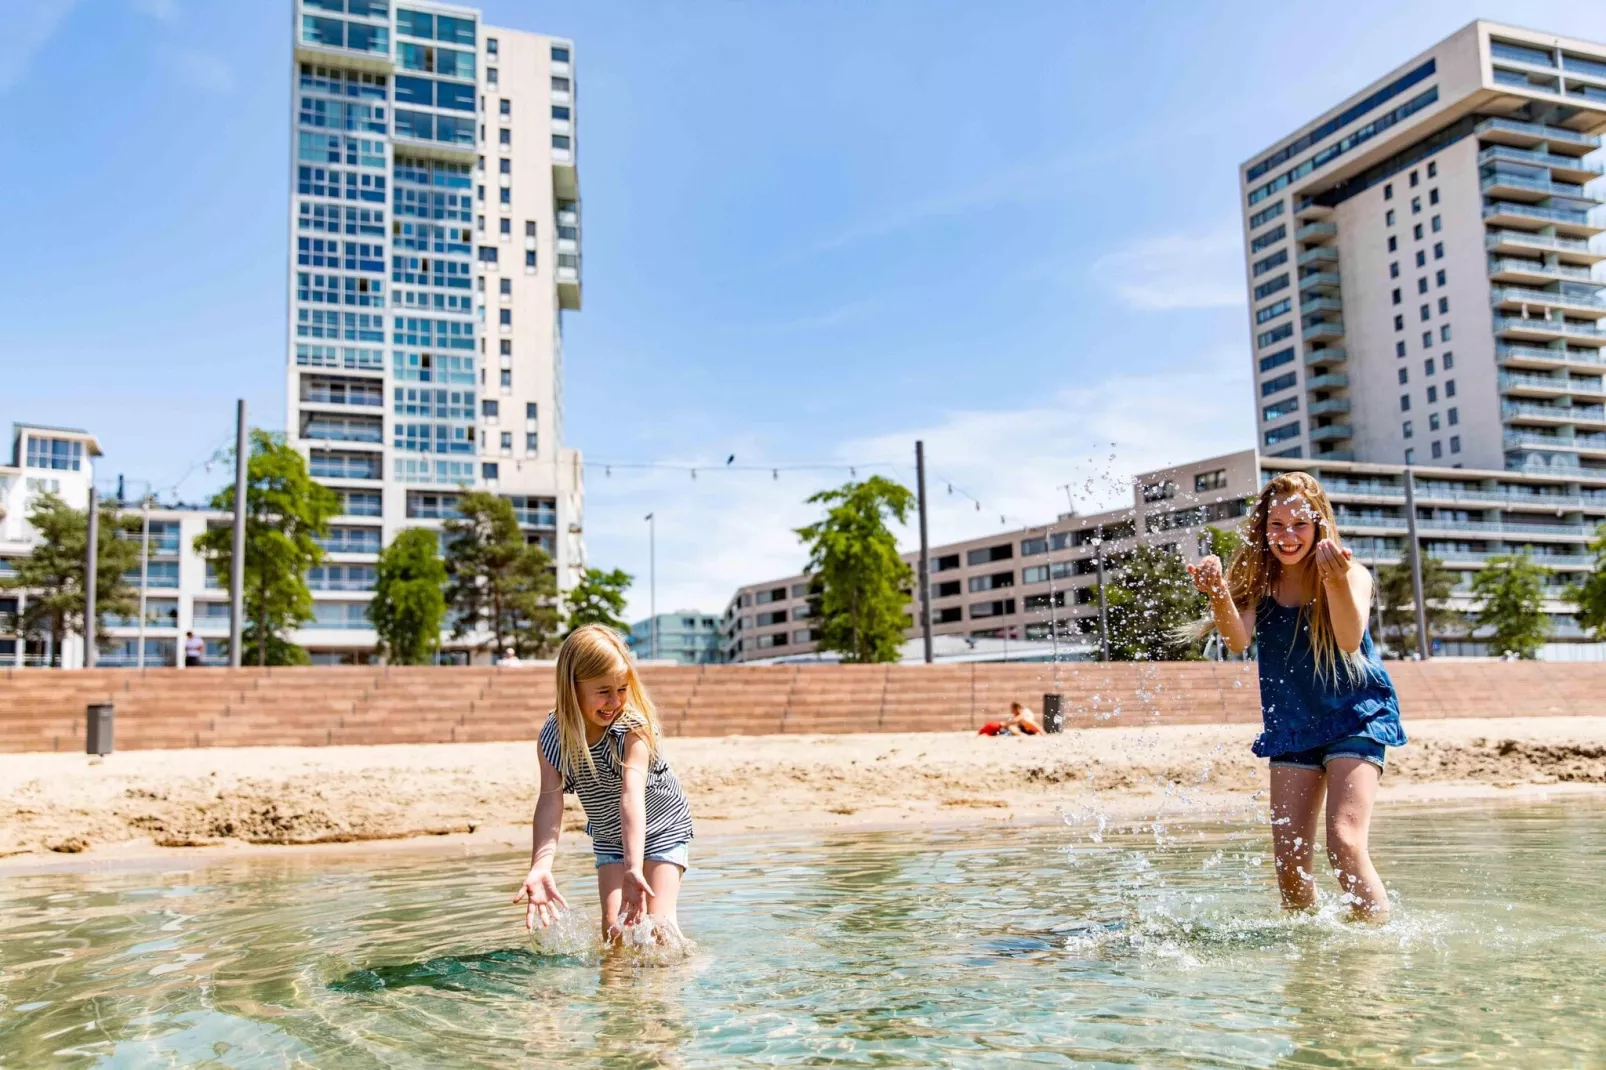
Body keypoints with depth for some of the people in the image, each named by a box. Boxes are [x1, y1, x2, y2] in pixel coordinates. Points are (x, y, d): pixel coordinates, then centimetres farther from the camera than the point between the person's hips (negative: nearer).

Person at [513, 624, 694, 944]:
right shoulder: (554, 736, -22)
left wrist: (633, 868, -53)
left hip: (661, 829, -3)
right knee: (614, 924, -5)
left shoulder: (633, 728, -32)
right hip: (609, 838, 3)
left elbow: (632, 795, -43)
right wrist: (540, 867, -46)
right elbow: (550, 801, -31)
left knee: (657, 922, -11)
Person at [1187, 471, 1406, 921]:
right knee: (1289, 861, 1)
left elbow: (1350, 640, -30)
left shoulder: (1352, 575, -11)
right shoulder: (1259, 581, -5)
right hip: (1292, 726, 3)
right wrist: (1218, 594, -44)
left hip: (1356, 718, -3)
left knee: (1345, 845, -20)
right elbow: (1238, 641, -23)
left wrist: (1337, 583, -50)